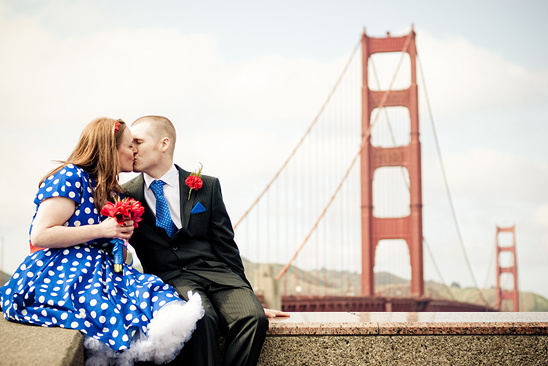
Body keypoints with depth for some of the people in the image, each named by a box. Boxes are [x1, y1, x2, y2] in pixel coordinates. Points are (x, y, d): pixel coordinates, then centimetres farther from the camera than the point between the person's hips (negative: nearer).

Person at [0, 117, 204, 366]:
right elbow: (41, 236, -13)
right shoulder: (71, 177, -4)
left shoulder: (114, 194, 22)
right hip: (60, 275, -7)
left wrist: (123, 237, 6)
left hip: (102, 272, 7)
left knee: (152, 288, -25)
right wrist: (102, 230, -13)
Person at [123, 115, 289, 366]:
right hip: (168, 278, -1)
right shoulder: (125, 196, 10)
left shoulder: (206, 187, 11)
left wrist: (247, 296, 8)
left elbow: (225, 246, 11)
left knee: (252, 317, -29)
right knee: (201, 317, -36)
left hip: (214, 272, 2)